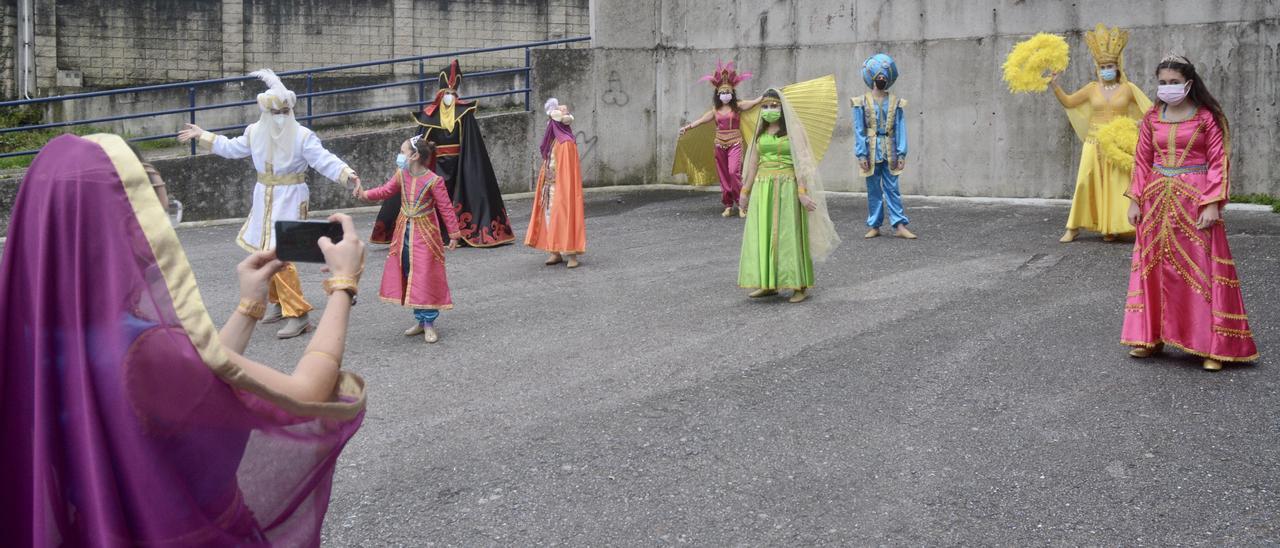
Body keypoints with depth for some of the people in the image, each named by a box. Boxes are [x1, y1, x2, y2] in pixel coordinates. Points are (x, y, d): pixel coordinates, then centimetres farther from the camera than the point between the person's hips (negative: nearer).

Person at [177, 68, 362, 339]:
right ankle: (279, 302, 34)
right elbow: (231, 148, 22)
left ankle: (298, 314, -14)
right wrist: (202, 135, 26)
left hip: (289, 202, -7)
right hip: (264, 200, 7)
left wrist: (347, 173, -36)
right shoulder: (255, 132, 6)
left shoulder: (302, 136, -12)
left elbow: (324, 160, -19)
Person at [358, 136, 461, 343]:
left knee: (425, 277, -4)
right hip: (404, 232, 6)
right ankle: (419, 319, 21)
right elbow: (386, 190, 10)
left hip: (424, 234, -6)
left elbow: (446, 208, -13)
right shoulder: (401, 175, 1)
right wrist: (365, 194, -8)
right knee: (409, 276, 10)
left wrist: (453, 234, -12)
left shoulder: (433, 180, -16)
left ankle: (429, 323, 5)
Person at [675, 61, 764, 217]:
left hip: (734, 143, -4)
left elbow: (754, 102, -13)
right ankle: (728, 206, 14)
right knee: (723, 176, 5)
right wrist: (688, 127, -2)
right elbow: (702, 119, 7)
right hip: (720, 144, 4)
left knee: (733, 172, -19)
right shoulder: (716, 109, 7)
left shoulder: (737, 105, -2)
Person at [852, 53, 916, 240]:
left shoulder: (896, 102, 5)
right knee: (873, 190, 6)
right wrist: (861, 154, -9)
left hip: (890, 152, 1)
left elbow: (900, 129, 2)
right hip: (871, 152, -1)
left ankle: (899, 226, -1)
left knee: (893, 189, 0)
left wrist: (901, 154, -6)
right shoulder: (862, 102, 1)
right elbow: (859, 130, -2)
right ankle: (874, 226, 12)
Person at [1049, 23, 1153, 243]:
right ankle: (1073, 227, 3)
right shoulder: (1092, 88, 6)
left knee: (1116, 185, 0)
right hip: (1095, 142, 1)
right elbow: (1068, 102, 7)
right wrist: (1055, 86, -5)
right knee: (1086, 183, -3)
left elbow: (1149, 110, 5)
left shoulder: (1128, 88, 1)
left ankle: (1111, 227, 10)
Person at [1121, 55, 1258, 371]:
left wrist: (1212, 203, -14)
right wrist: (1135, 200, 4)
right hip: (1157, 200, 4)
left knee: (1200, 270, -3)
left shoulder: (1207, 117, -4)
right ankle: (1151, 336, 19)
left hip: (1195, 200, -4)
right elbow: (1142, 162, 10)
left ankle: (1212, 345, 2)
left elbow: (1219, 163, -6)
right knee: (1154, 267, 8)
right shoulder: (1152, 118, 8)